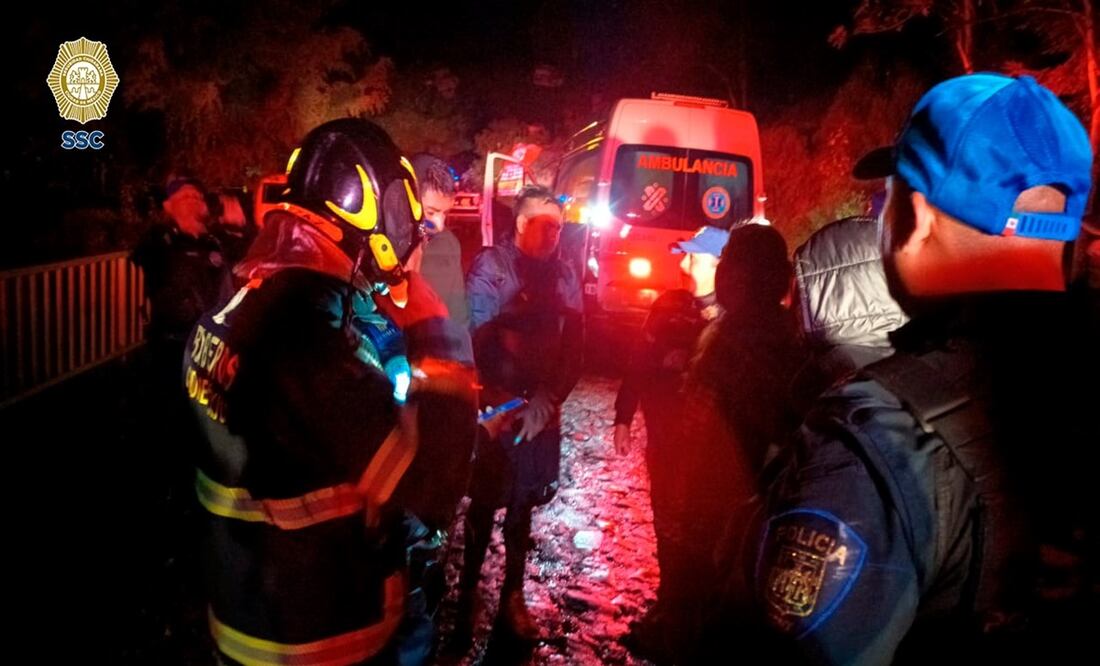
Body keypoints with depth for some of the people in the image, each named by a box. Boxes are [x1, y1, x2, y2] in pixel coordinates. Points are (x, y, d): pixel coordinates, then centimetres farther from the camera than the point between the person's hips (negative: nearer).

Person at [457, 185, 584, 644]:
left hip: (544, 409, 4)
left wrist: (548, 399, -9)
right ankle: (467, 593, 20)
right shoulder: (490, 266, -6)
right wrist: (514, 399, -15)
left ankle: (512, 595, 25)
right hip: (494, 405, -3)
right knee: (484, 503, 5)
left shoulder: (564, 275, 5)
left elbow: (573, 346, 3)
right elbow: (478, 336, -14)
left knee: (522, 504, 13)